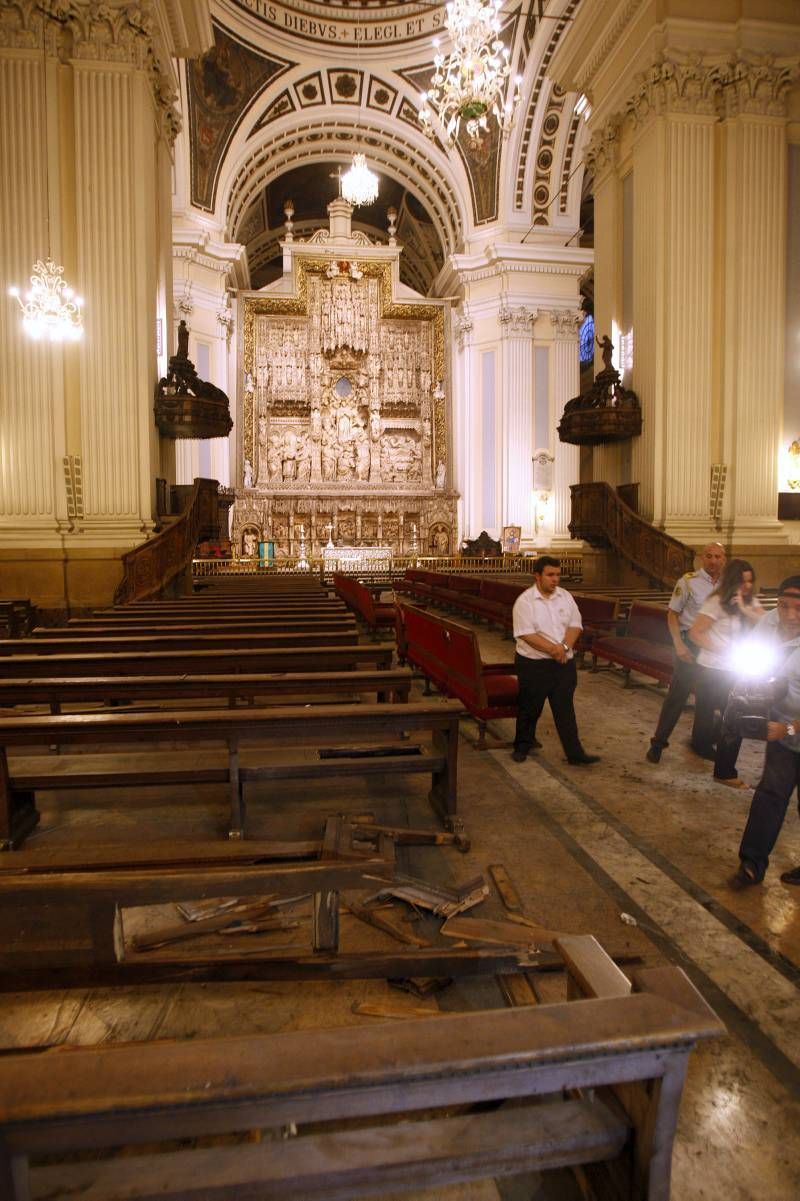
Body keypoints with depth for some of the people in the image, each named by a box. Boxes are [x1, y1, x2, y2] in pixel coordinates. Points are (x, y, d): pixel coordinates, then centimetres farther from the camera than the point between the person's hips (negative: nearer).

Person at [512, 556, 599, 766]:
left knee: (565, 710, 7)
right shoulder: (525, 601, -12)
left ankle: (575, 754, 13)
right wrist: (554, 649, -20)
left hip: (564, 663, 4)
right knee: (529, 708, 11)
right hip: (533, 664, -3)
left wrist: (564, 647, -16)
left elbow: (575, 625, 2)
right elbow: (526, 635, -18)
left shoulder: (565, 596, 4)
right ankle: (523, 746, 31)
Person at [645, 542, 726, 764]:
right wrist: (678, 645, -15)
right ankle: (658, 742, 8)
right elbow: (672, 614, -7)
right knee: (677, 695, -3)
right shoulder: (688, 581, -11)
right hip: (691, 643, -5)